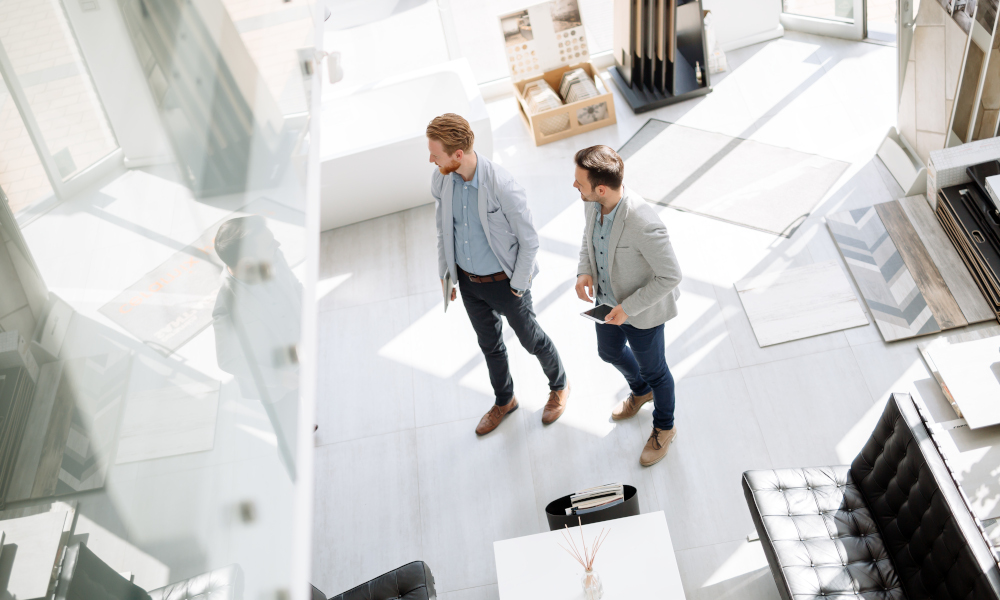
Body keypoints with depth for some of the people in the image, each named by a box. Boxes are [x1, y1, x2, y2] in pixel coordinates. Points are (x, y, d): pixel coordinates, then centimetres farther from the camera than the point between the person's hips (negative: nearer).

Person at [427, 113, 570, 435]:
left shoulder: (504, 188, -32)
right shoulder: (441, 179, -13)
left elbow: (529, 241, -19)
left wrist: (517, 286, -12)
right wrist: (445, 273, 11)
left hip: (503, 281, -5)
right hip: (467, 279, 6)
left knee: (531, 339, 17)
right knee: (489, 344, 24)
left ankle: (559, 386, 48)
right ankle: (504, 401, 49)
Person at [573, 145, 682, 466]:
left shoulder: (643, 225, -40)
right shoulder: (593, 203, -17)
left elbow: (670, 276, -28)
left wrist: (629, 308, -25)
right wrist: (584, 271, -11)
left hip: (642, 310, -7)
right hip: (607, 299, 7)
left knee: (653, 370, 18)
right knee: (610, 352, 30)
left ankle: (664, 427, 47)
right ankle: (641, 391, 63)